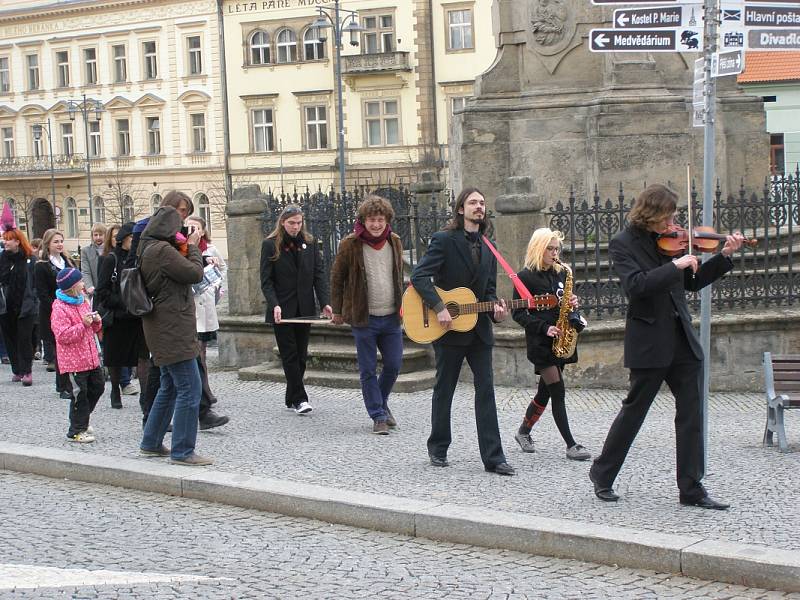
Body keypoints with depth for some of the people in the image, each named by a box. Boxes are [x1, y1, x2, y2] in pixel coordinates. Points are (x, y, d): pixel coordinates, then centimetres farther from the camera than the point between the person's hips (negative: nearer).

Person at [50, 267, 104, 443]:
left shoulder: (83, 301, 12)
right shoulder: (59, 309, -15)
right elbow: (63, 336, -22)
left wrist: (96, 322, 1)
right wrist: (83, 325, -26)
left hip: (90, 357, 8)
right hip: (73, 360, -8)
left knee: (97, 386, 14)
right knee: (80, 394, -4)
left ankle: (82, 420, 31)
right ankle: (76, 431, 8)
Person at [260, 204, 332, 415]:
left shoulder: (309, 243, 7)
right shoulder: (270, 245, -3)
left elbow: (319, 274, 3)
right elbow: (266, 280, -6)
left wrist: (325, 303, -10)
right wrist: (274, 305, -20)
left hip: (305, 309, 4)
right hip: (282, 310, -4)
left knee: (301, 354, 7)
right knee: (290, 355, -5)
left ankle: (291, 398, 16)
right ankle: (299, 399, -4)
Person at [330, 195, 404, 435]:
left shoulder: (395, 242, 6)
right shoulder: (351, 245, -7)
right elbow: (337, 278, 0)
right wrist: (337, 310, 1)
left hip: (391, 317, 4)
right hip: (364, 318, -4)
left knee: (394, 365, 6)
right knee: (368, 370, 0)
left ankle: (381, 402, 30)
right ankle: (378, 416, 9)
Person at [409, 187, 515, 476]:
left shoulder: (488, 249, 12)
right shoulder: (444, 240, -7)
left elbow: (489, 290, 16)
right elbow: (419, 276, -16)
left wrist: (495, 308, -6)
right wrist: (439, 308, -24)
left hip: (479, 328, 5)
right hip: (449, 329, -5)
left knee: (486, 390, -1)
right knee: (443, 391, 8)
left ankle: (493, 457, -2)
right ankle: (438, 448, 23)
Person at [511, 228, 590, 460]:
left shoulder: (560, 273, 12)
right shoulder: (525, 276, -6)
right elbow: (518, 313, -8)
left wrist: (572, 304, -3)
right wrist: (544, 328, -19)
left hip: (559, 340, 6)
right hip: (540, 343, -6)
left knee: (545, 391, 11)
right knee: (558, 391, -9)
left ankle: (523, 432, 30)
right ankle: (571, 445, -9)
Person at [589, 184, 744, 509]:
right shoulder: (623, 244, -8)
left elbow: (693, 282, 15)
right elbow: (636, 285, -23)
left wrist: (724, 256, 5)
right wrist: (675, 266, -24)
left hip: (682, 339, 6)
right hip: (649, 342, -6)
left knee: (691, 414, 3)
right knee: (634, 410, 4)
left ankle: (691, 489, 8)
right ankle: (602, 475, 21)